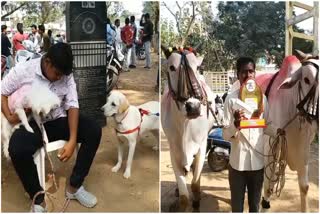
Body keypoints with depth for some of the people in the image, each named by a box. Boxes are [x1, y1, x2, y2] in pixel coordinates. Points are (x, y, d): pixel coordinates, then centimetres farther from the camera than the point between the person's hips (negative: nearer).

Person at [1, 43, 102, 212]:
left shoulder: (66, 75, -6)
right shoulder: (23, 71, -13)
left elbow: (72, 105, -10)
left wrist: (72, 140, -21)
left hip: (59, 120, 3)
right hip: (33, 124, -3)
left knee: (94, 130, -20)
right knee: (17, 149, -36)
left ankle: (74, 186, -6)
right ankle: (38, 199, -13)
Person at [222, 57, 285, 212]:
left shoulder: (262, 97, 2)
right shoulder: (231, 99, -9)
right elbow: (225, 135, -12)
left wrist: (277, 131, -6)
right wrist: (236, 124, -32)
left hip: (257, 161, 3)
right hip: (238, 162, -3)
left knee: (255, 204, 18)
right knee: (237, 205, 10)